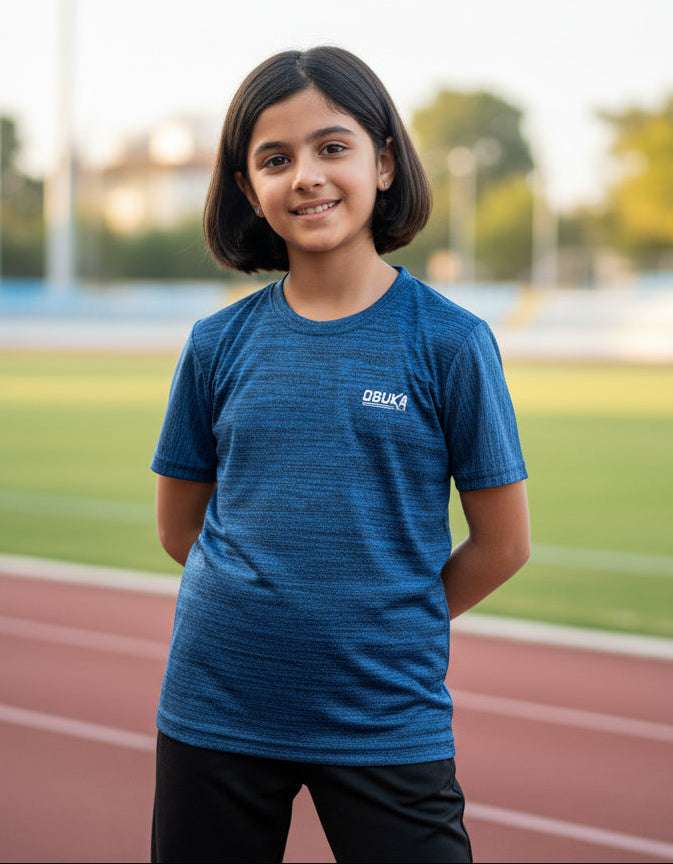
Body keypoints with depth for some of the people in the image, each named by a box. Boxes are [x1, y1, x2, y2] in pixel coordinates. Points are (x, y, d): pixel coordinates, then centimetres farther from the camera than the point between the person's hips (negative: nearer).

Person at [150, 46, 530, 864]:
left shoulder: (450, 342, -5)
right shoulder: (218, 345, 2)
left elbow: (502, 541, -1)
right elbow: (180, 526, 12)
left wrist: (391, 627, 3)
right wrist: (263, 606, 7)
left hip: (385, 723, -2)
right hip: (215, 709, 3)